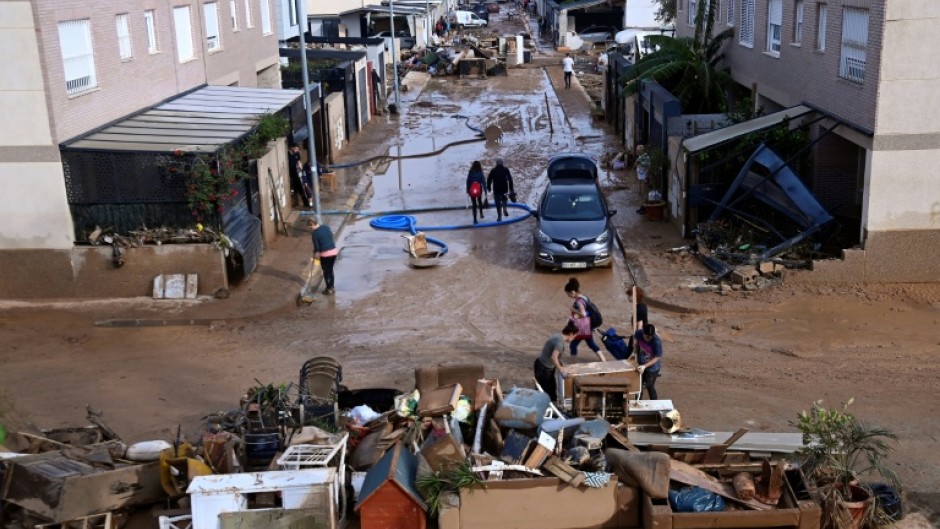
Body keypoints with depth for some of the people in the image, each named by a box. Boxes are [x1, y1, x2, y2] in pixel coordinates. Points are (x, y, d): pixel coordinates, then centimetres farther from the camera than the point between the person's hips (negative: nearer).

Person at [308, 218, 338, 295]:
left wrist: (315, 254, 10)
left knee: (326, 271, 10)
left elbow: (316, 246, -9)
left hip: (325, 254, -6)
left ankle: (328, 289, 18)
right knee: (330, 270, 21)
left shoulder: (314, 233, -13)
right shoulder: (326, 227, 5)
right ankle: (332, 287, 29)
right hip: (334, 251, 6)